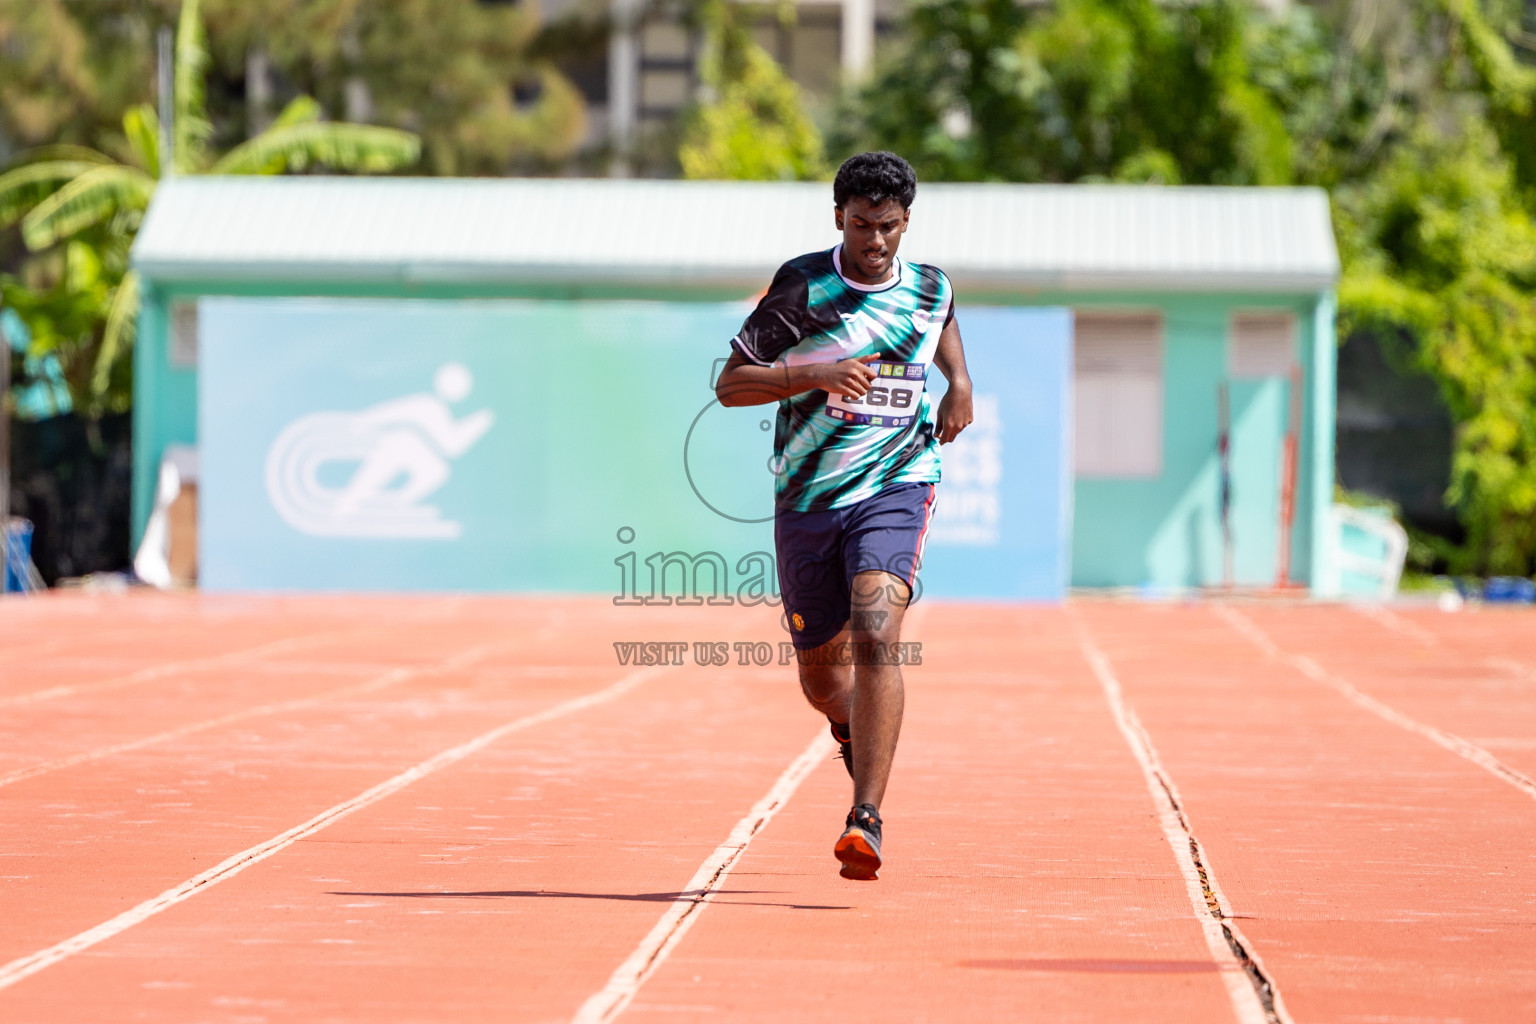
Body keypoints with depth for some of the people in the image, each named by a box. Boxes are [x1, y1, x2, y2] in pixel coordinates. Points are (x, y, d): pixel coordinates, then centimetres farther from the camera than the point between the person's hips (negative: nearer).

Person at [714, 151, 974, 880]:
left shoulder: (930, 290, 4)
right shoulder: (802, 286, -5)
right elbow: (729, 385, -5)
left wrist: (959, 381, 11)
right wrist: (816, 375, -19)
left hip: (894, 487, -1)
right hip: (807, 497, 1)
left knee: (876, 637, -25)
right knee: (820, 672, 11)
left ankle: (865, 820, -29)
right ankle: (855, 736, 49)